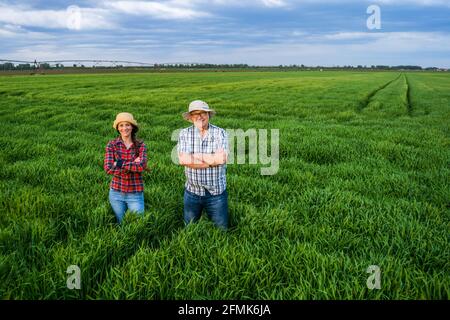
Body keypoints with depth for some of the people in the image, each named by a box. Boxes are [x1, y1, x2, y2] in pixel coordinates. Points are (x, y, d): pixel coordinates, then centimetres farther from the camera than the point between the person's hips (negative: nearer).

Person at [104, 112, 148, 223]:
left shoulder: (141, 145, -4)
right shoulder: (111, 145, -3)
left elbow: (142, 166, -18)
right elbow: (108, 168, -14)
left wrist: (120, 164, -17)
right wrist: (133, 165, -15)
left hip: (135, 194, -1)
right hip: (116, 193, 1)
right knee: (120, 223, 17)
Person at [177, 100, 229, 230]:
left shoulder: (220, 133, -7)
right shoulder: (184, 134, -4)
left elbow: (221, 158, -20)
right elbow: (182, 160, -17)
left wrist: (194, 156, -15)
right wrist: (211, 160, -19)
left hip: (217, 192, -1)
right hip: (192, 191, 2)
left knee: (222, 230, 11)